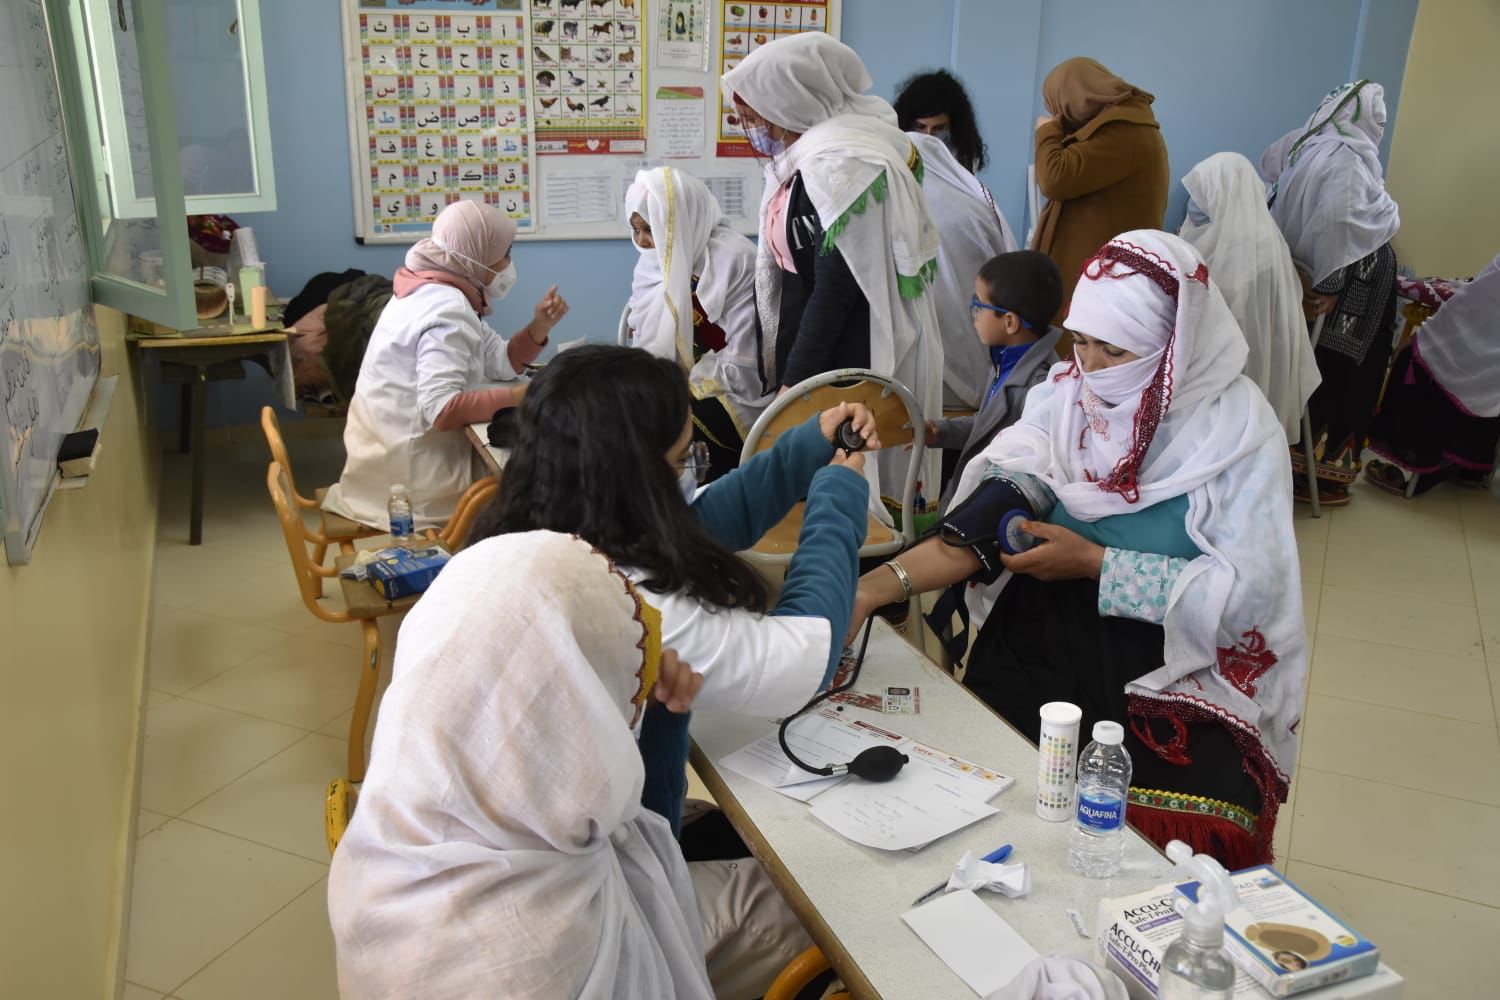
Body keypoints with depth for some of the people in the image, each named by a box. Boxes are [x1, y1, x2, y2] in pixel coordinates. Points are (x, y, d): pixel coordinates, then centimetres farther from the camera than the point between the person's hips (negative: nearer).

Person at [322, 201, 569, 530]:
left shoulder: (435, 292, 9)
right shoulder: (447, 310, -22)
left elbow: (499, 362, 8)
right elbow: (442, 410, -32)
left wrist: (539, 326, -6)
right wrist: (520, 396, -30)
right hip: (411, 473, -9)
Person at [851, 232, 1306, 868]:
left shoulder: (1236, 428, -10)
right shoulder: (1064, 397, 0)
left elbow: (1248, 590, -14)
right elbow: (984, 521, -8)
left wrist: (1094, 563, -17)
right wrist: (873, 587, -23)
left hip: (1179, 666, -2)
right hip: (1045, 641, 3)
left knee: (1203, 828, -24)